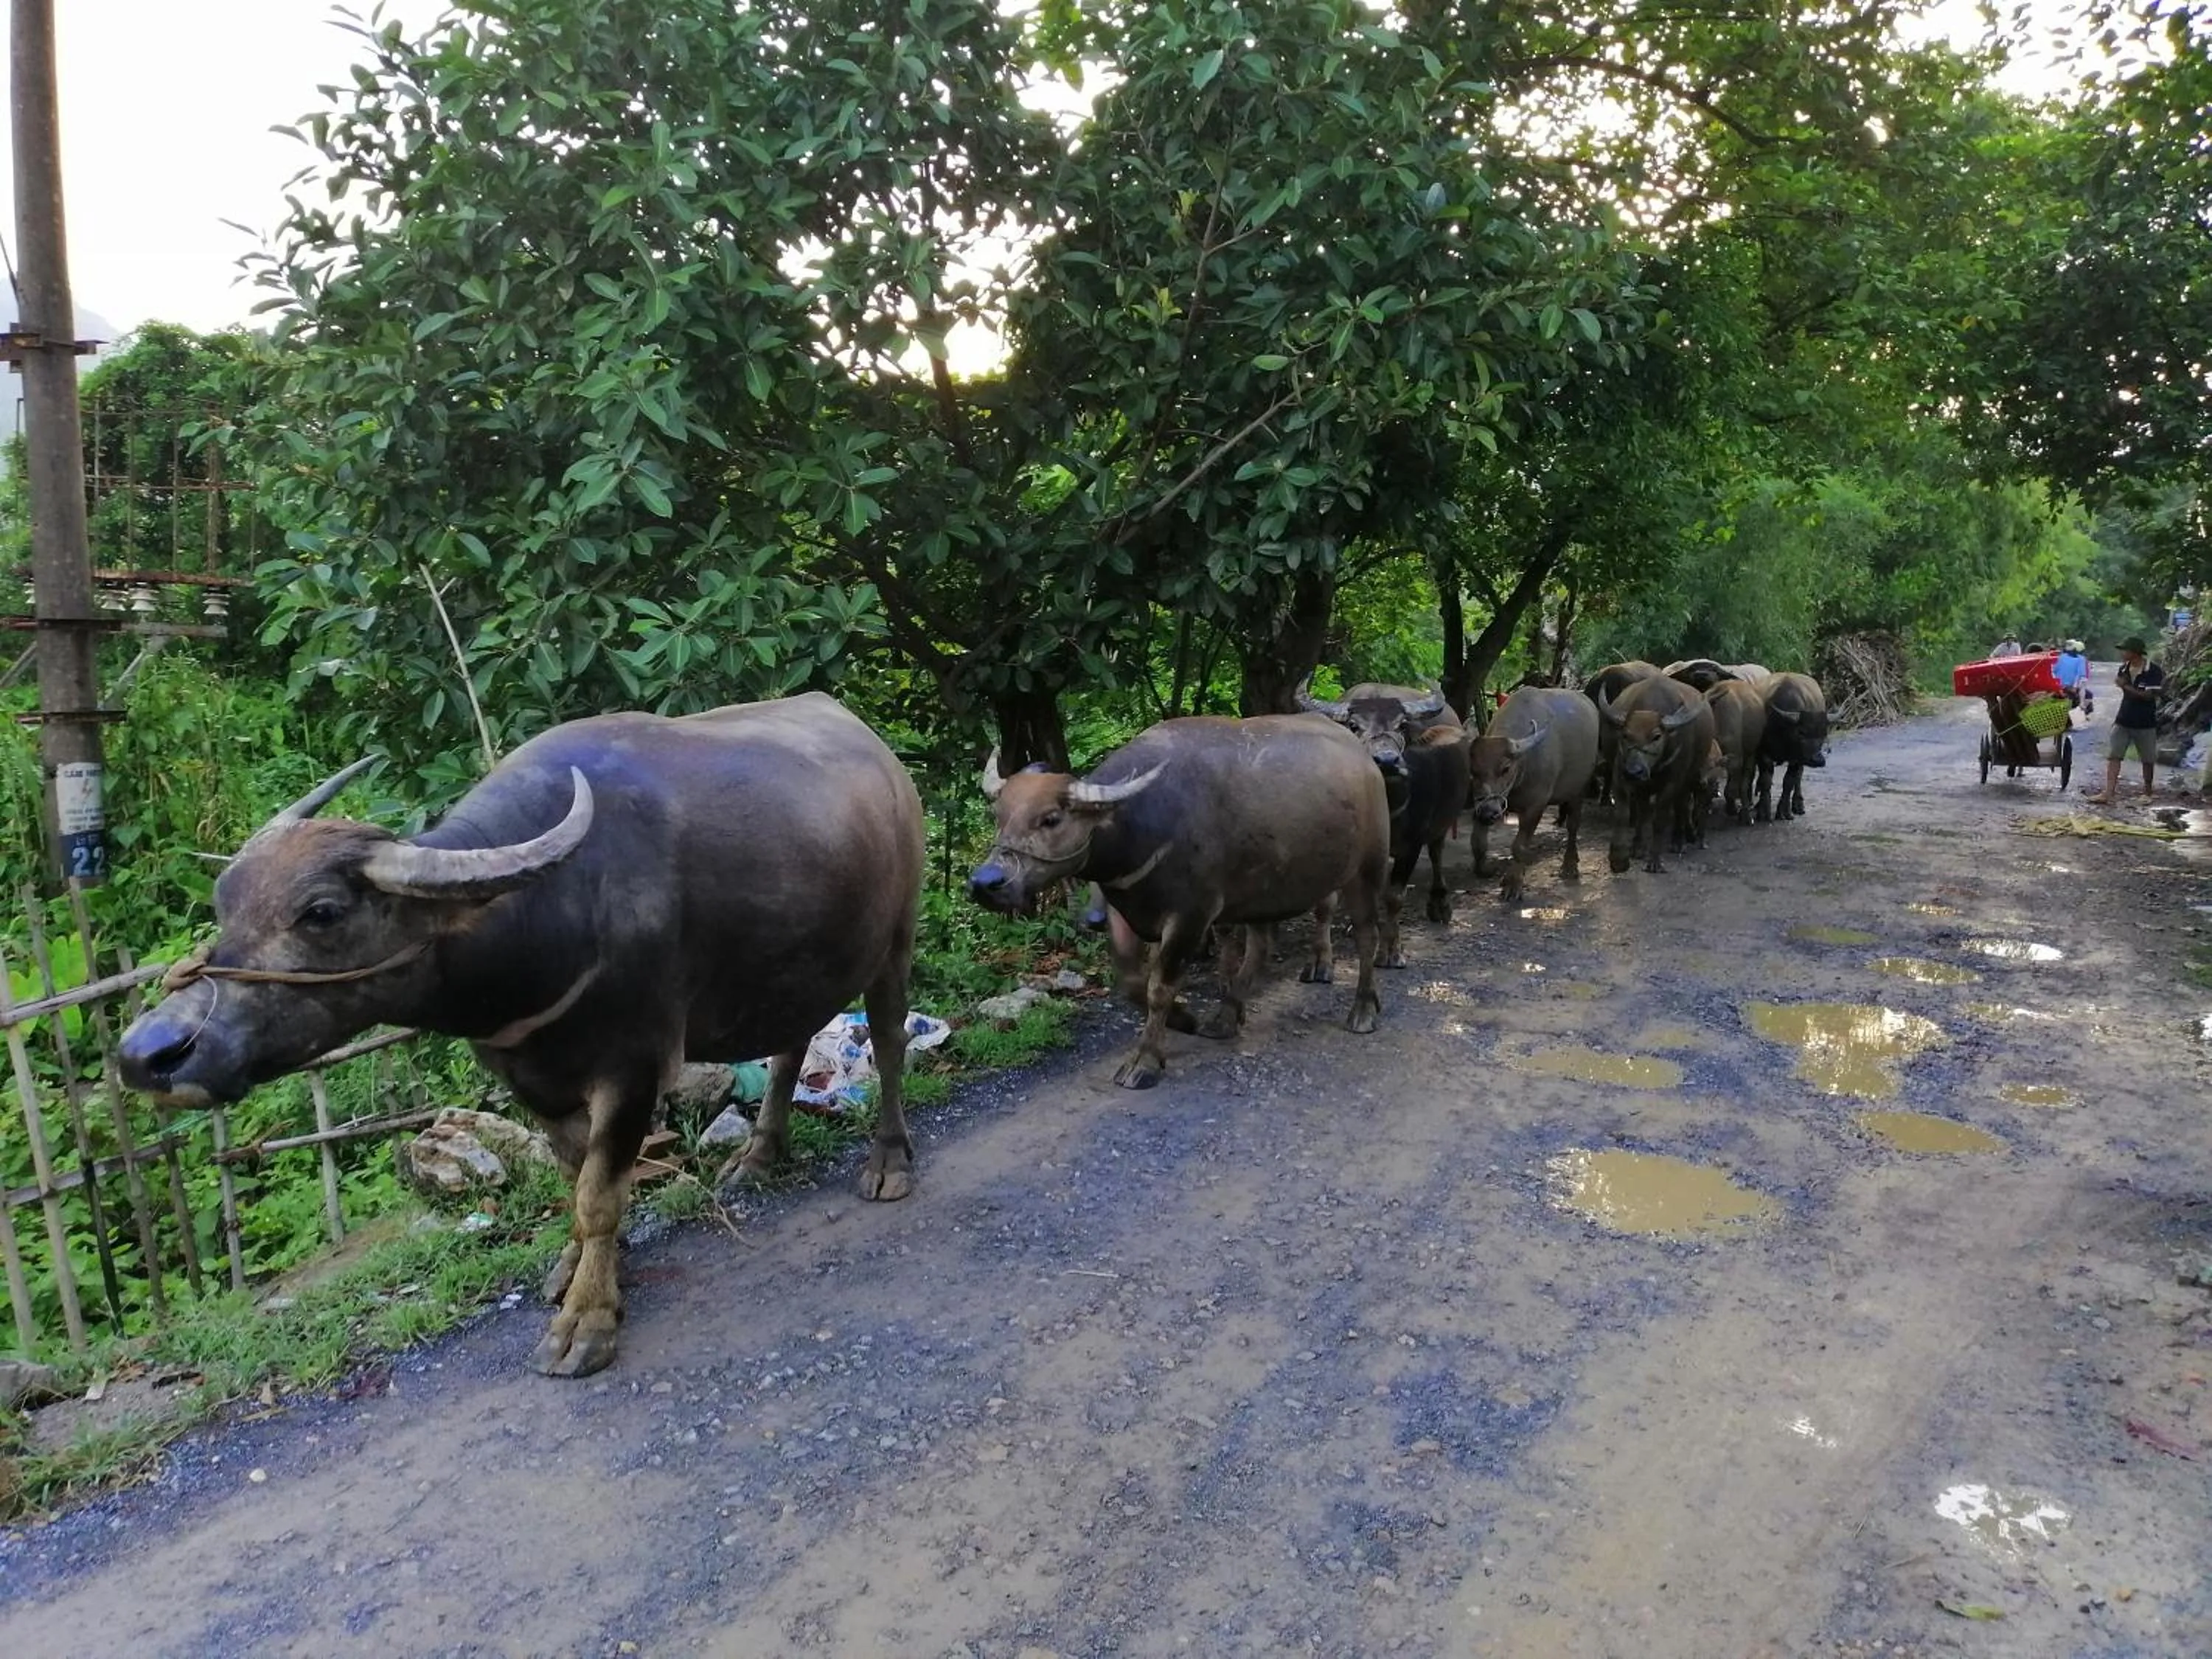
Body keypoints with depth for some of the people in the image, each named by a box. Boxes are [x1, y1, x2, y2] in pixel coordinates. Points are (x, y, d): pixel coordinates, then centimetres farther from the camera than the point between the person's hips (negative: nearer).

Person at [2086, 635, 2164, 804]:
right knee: (2113, 756, -6)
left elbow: (2149, 695, -21)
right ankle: (2108, 794, -11)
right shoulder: (2124, 669, 4)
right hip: (2123, 721, 5)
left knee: (2148, 760, 11)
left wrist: (2126, 686, -22)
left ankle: (2147, 792, 27)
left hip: (2145, 724, -5)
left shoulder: (2154, 671, -14)